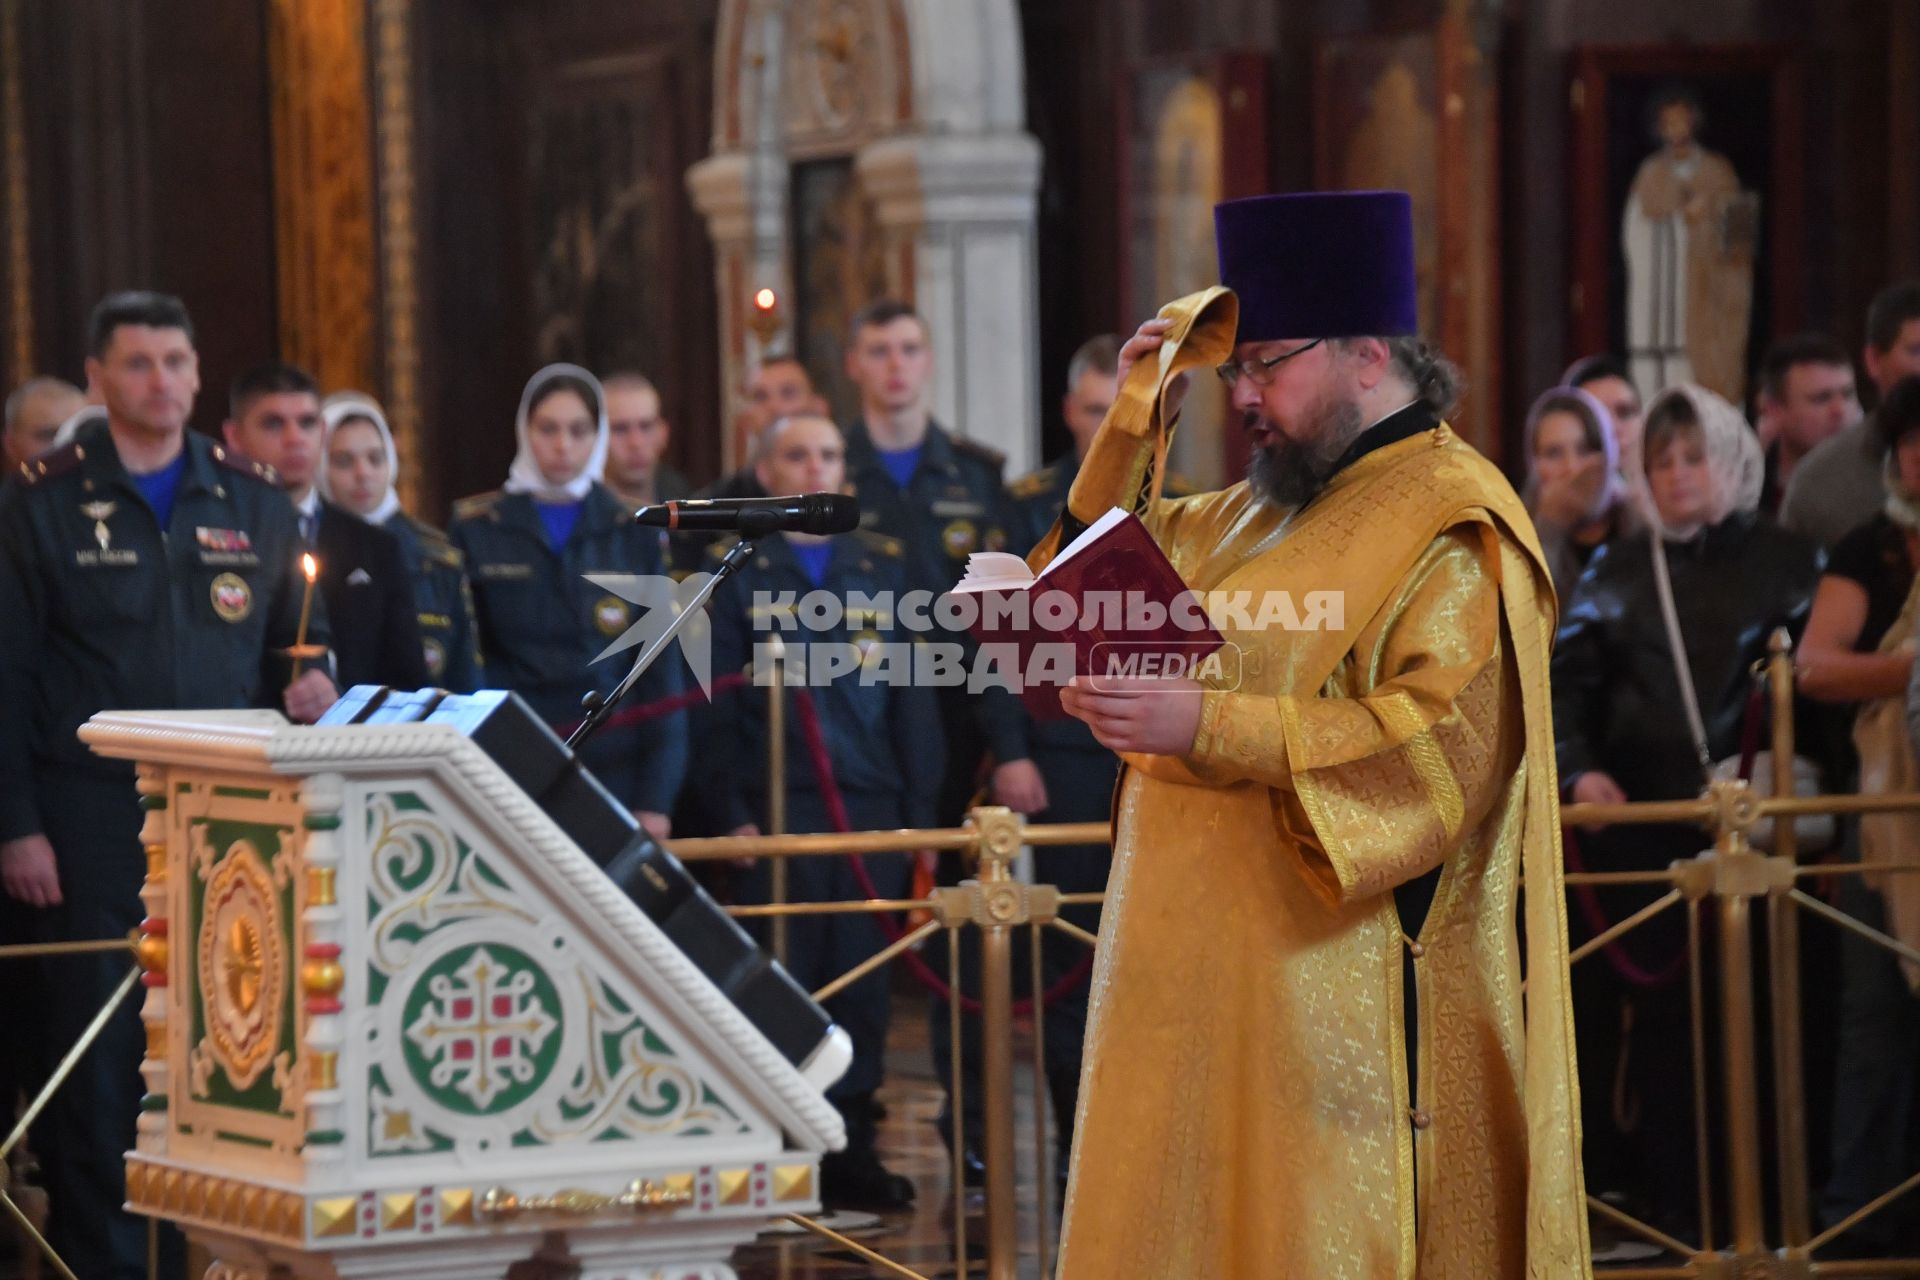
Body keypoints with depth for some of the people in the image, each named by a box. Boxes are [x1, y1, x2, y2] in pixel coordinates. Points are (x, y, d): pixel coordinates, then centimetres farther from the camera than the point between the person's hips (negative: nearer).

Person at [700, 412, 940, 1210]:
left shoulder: (884, 567, 13)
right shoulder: (736, 570, 5)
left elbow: (912, 696, 12)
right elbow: (718, 703, 2)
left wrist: (919, 809, 5)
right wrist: (733, 813, -6)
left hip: (871, 807, 3)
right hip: (779, 809, -3)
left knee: (864, 986, 3)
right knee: (783, 987, -3)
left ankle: (850, 1150, 9)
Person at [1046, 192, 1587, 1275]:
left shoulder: (1458, 530, -10)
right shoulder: (1259, 513, 17)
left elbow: (1441, 746, -20)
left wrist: (1207, 726, -24)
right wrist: (1140, 406, 13)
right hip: (1208, 981, 8)